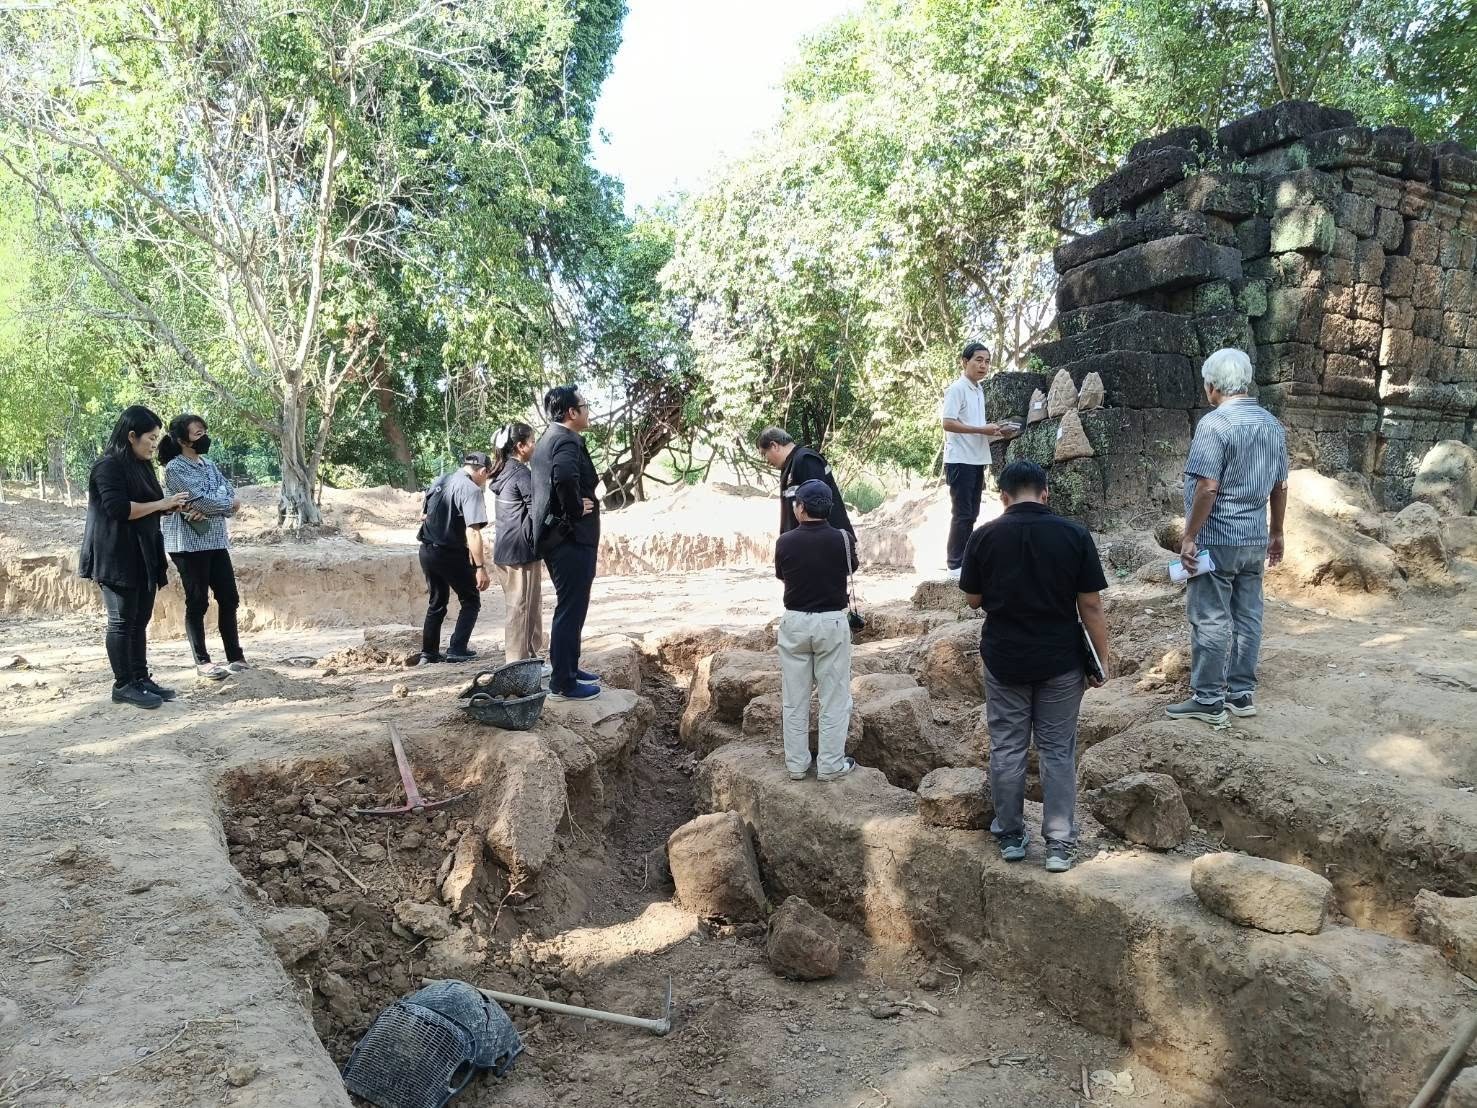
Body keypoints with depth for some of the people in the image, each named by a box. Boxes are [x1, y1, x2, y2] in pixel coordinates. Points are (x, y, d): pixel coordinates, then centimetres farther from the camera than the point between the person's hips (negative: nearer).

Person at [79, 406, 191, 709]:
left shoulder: (141, 466, 15)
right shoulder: (108, 467, -13)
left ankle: (141, 678, 17)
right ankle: (123, 685, 3)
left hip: (143, 557, 9)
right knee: (122, 622, -3)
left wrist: (172, 506, 8)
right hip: (117, 559, -9)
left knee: (140, 621, 11)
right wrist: (161, 504, -17)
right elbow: (118, 508, -22)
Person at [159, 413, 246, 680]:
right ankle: (202, 661, 6)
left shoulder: (209, 464, 13)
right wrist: (228, 504, -3)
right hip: (188, 543, -7)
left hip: (216, 541, 7)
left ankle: (235, 657, 15)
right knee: (197, 603, -1)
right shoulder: (174, 468, -9)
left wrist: (206, 510, -16)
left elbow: (229, 493, 0)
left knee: (229, 599, 7)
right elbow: (201, 499, -19)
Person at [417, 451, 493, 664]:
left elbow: (423, 516, 18)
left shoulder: (440, 481, 8)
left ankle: (428, 653, 23)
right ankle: (457, 650, 1)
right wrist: (481, 568, -24)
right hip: (452, 554, -7)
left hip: (427, 551, 7)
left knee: (437, 602, 20)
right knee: (471, 601, 9)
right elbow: (472, 533, -23)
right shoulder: (471, 490, -16)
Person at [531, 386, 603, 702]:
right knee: (571, 609, -4)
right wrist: (576, 510, -22)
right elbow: (565, 476, -37)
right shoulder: (567, 440, -16)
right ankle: (562, 684, 2)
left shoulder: (548, 440, 16)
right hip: (571, 538, -10)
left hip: (556, 535, 10)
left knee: (570, 608, 20)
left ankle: (568, 669, 29)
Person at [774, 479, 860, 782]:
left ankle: (796, 764, 17)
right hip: (831, 622, -1)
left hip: (794, 622, 1)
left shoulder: (785, 542, -7)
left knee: (794, 699, 10)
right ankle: (830, 765, 12)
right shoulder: (842, 539, -9)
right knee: (834, 698, 8)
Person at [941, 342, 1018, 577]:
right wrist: (983, 430, -19)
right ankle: (955, 565, -1)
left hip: (977, 460, 9)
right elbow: (948, 423, -19)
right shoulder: (957, 389, -10)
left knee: (971, 514, 11)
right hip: (960, 460, -9)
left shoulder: (979, 390, 16)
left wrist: (996, 432, 5)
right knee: (961, 514, -6)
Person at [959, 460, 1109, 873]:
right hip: (1060, 659, 0)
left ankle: (1009, 837, 21)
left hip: (1004, 658, 0)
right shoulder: (1074, 534, -8)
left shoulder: (984, 537, -7)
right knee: (1058, 751, 10)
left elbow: (973, 599, 3)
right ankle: (1059, 844, 12)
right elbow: (1091, 606, -6)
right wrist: (1100, 660, 3)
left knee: (1006, 749, 12)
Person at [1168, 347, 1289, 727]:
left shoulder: (1215, 423, -14)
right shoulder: (1273, 424, 10)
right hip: (1254, 539, 8)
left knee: (1211, 621, -2)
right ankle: (1241, 694, 19)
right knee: (1247, 617, 12)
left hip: (1217, 540, -7)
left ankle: (1208, 700, 3)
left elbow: (1208, 487, -20)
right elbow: (1280, 487, 14)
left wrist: (1190, 536, -14)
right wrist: (1276, 534, 23)